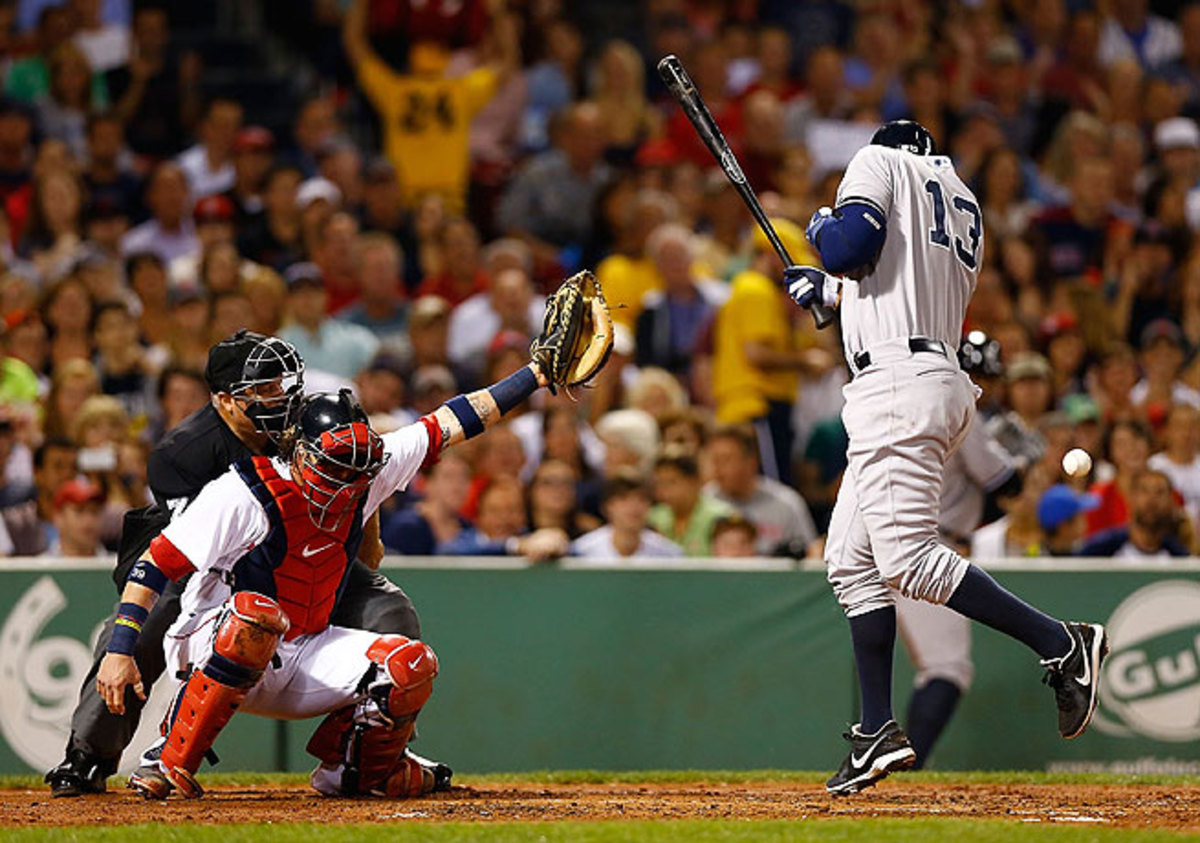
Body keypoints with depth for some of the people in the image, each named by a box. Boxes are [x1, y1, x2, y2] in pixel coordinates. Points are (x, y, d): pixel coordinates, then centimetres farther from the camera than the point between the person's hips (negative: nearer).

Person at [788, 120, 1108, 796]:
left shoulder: (882, 161, 4)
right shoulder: (966, 206, 25)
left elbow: (851, 245, -13)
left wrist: (821, 229, 10)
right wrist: (826, 289, 42)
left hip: (899, 381, -9)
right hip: (943, 379, 9)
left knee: (907, 556, -18)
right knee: (852, 561, 10)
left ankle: (1060, 642, -21)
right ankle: (879, 733, 7)